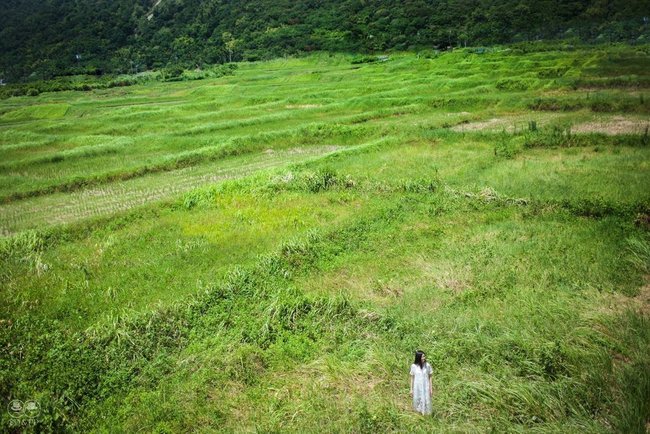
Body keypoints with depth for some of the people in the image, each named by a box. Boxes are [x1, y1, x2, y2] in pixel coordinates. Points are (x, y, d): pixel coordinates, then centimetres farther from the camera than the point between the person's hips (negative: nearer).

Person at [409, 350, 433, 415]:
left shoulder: (427, 365, -10)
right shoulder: (413, 366, -11)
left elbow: (429, 378, -1)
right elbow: (412, 378, -1)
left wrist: (431, 388, 0)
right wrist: (411, 389, 2)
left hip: (425, 387, 0)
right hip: (417, 388, 0)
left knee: (426, 401, 6)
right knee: (417, 401, 11)